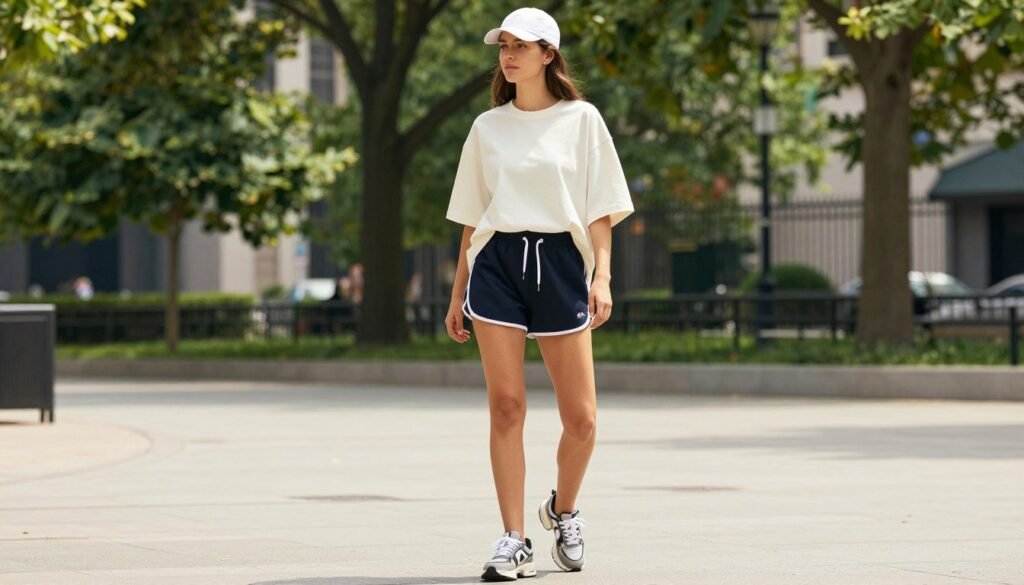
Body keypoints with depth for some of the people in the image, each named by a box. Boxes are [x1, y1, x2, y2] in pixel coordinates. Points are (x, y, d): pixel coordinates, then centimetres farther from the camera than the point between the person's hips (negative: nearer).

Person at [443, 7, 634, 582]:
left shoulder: (581, 119, 4)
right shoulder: (487, 127, 12)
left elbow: (600, 209, 3)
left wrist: (602, 276, -8)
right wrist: (458, 292, 13)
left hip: (560, 262, -1)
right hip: (496, 263, 2)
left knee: (581, 417, -1)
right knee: (506, 406, -6)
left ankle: (564, 511, 27)